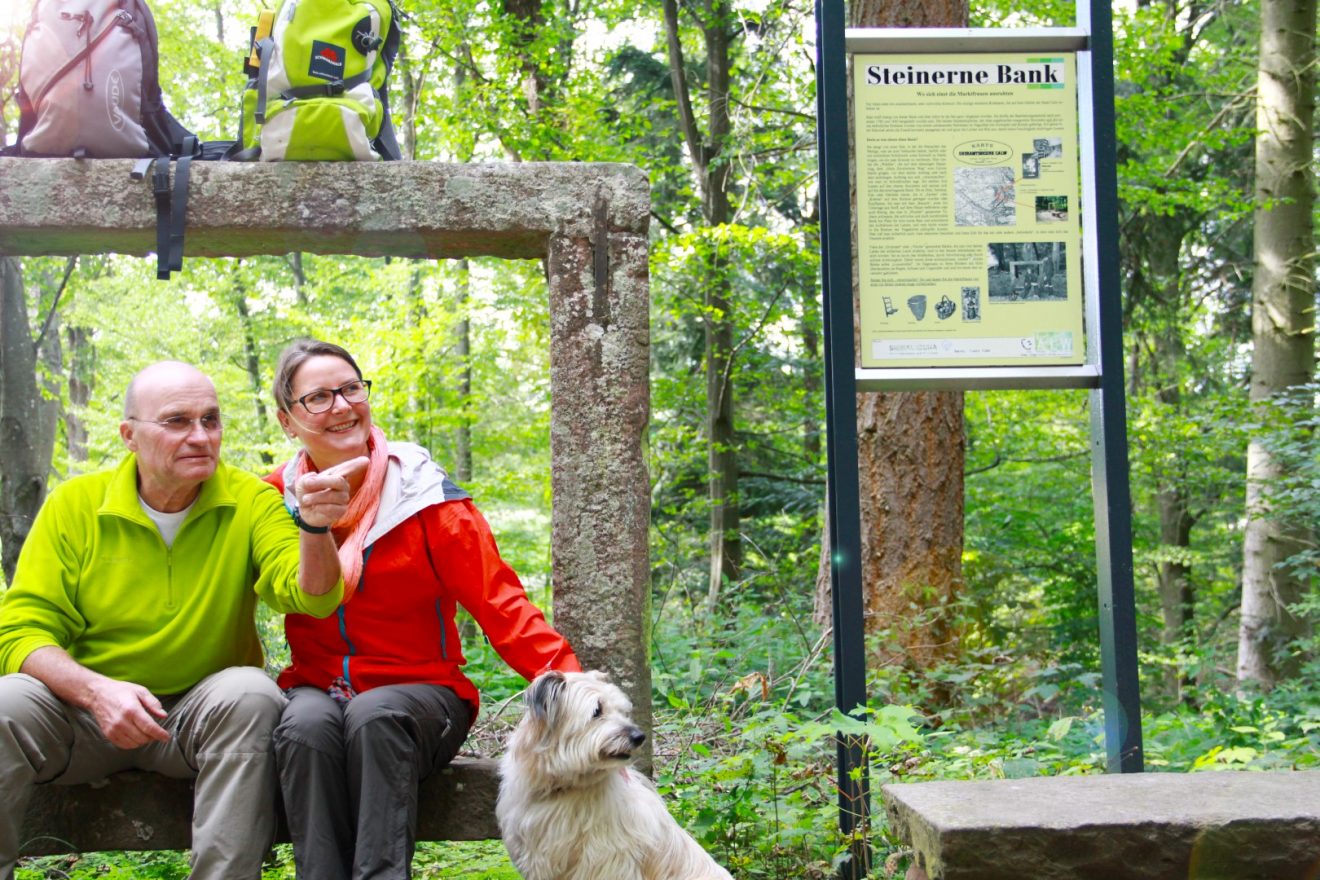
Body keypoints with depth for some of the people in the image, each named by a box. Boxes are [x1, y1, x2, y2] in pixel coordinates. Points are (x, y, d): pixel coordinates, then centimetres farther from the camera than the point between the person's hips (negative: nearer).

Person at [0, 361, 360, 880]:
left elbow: (311, 597, -19)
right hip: (86, 714, 0)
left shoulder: (251, 502, -4)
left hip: (205, 718, 0)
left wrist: (315, 528, -40)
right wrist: (96, 691, -26)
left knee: (250, 693, -31)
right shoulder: (74, 505, -3)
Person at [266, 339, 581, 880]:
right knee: (307, 724, -32)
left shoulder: (424, 495, -5)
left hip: (418, 690, -2)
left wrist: (569, 688, -21)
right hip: (318, 688, 2)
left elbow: (500, 603, -10)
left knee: (375, 715, -34)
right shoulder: (278, 498, 2)